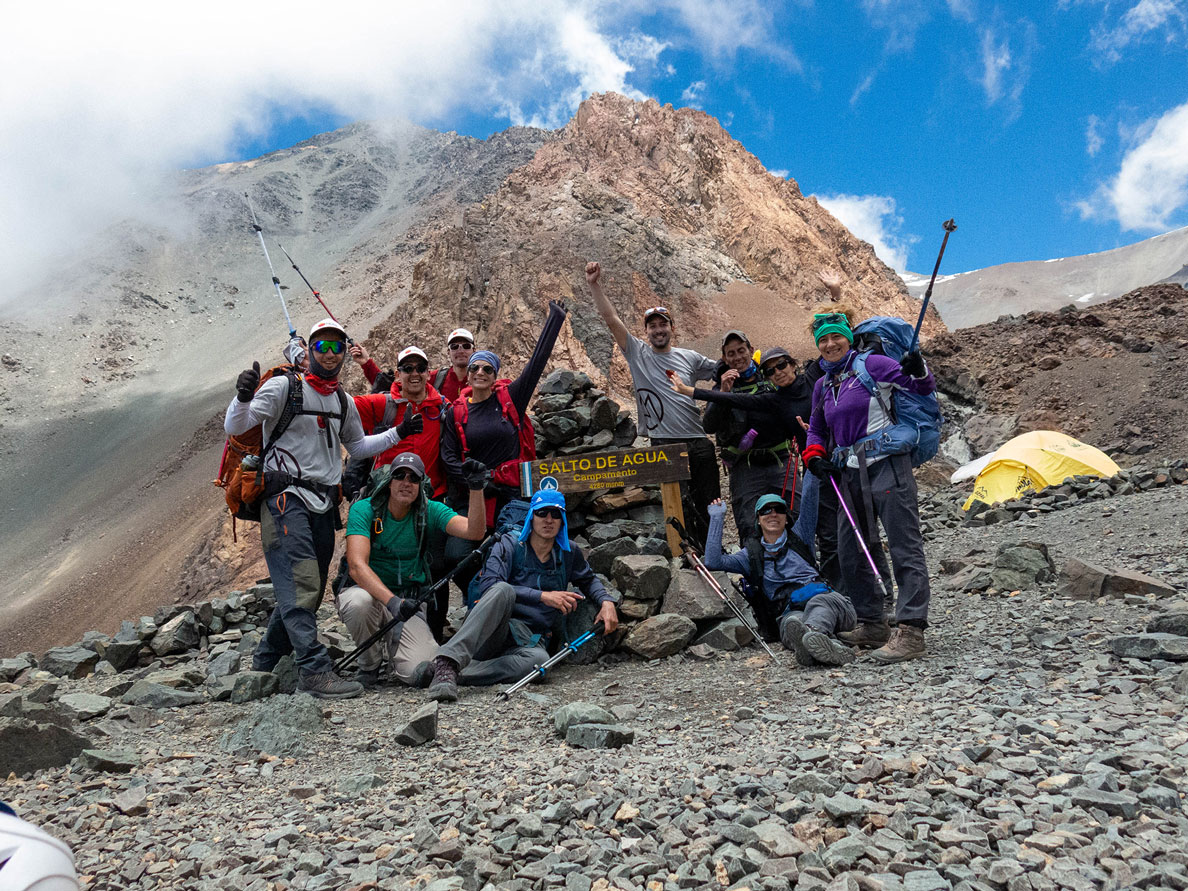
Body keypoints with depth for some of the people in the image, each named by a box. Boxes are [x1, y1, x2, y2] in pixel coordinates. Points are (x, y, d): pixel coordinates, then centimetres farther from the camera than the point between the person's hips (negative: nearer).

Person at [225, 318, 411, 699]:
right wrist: (243, 397, -29)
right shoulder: (284, 386, -2)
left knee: (307, 589, 10)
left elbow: (358, 446, 30)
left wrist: (399, 434, 19)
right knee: (301, 583, -16)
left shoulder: (344, 402, 17)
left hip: (323, 503, 7)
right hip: (285, 497, -7)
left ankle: (265, 662, 25)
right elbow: (235, 427, -9)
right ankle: (315, 669, -17)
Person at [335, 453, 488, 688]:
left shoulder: (430, 511, -3)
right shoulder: (363, 510, -10)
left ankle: (395, 643, 18)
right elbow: (357, 565, -23)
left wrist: (476, 490, -32)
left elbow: (474, 532, -16)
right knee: (359, 602, -38)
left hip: (411, 600, 1)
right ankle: (369, 664, -5)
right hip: (369, 591, -1)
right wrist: (392, 601, -37)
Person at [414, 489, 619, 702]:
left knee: (538, 659, -37)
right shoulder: (510, 545, 0)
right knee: (503, 590, -36)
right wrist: (543, 596, -19)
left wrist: (606, 602, 10)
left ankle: (455, 675, -41)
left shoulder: (569, 553, 14)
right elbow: (488, 585, -15)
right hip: (488, 632, -2)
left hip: (528, 641, 3)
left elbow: (588, 580, 33)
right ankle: (447, 662, -50)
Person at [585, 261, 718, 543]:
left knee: (709, 506, 9)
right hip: (665, 445, -3)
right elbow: (611, 319, -2)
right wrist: (595, 285, -11)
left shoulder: (689, 358, 12)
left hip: (699, 443, 3)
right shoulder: (638, 354, 6)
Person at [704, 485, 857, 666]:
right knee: (791, 623, -38)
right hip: (791, 611, -1)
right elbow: (713, 562, 6)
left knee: (819, 602, -37)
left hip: (827, 599, 1)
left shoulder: (798, 537, 25)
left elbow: (809, 499, 18)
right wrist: (717, 518, 9)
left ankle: (813, 633, -68)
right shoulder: (751, 554, 20)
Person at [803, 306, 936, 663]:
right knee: (850, 553, 10)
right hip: (849, 475, 8)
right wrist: (815, 456, 9)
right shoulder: (822, 386, 17)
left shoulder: (871, 365, -1)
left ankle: (910, 631, -10)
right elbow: (816, 430, 28)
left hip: (886, 466, -7)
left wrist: (918, 371, -25)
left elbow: (923, 388, -3)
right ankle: (873, 625, 22)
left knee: (905, 547, -9)